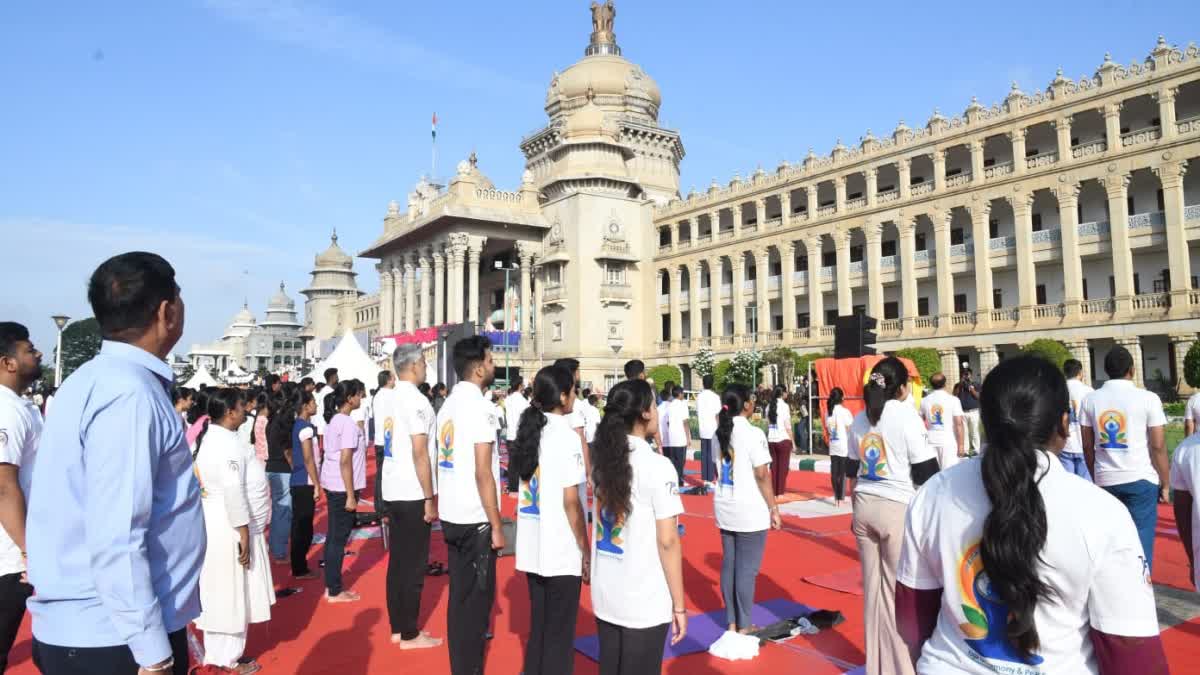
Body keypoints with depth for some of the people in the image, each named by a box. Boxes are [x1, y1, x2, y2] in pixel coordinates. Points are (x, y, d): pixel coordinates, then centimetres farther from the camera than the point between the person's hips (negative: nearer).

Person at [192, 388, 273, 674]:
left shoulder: (211, 438, 10)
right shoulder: (229, 443, -21)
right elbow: (233, 492, -24)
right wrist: (244, 533, -21)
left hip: (219, 526, 10)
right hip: (232, 529, -10)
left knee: (221, 593, 17)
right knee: (232, 593, 2)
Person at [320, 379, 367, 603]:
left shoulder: (333, 420, 9)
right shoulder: (348, 423, -18)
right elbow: (345, 461, -21)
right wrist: (351, 495, -19)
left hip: (331, 484, 9)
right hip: (342, 487, -9)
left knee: (333, 536, 16)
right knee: (339, 539, 1)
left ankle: (331, 586, 26)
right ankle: (335, 591, 11)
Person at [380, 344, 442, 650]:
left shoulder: (388, 399, 9)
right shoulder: (416, 400, -16)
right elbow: (420, 454, -18)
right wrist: (430, 498, -14)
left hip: (391, 490, 8)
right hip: (412, 493, -8)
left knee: (397, 561, 15)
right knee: (413, 565, 2)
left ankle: (397, 628, 24)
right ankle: (409, 634, 12)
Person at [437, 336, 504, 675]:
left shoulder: (448, 404, 10)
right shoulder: (477, 405, -16)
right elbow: (483, 474, -18)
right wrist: (497, 526, -13)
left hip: (451, 515, 8)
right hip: (475, 519, -8)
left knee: (459, 594, 17)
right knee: (477, 598, 3)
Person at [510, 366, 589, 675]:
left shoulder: (528, 430, 6)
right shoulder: (566, 436, -16)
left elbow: (526, 484, 10)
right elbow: (571, 502, -16)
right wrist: (585, 550, -7)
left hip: (532, 545, 7)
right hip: (562, 550, -7)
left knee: (538, 626, 20)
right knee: (560, 633, 7)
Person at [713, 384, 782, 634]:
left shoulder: (720, 433, 6)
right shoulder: (753, 433, -15)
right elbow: (762, 476, -16)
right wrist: (774, 509, -8)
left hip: (724, 508, 7)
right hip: (749, 511, -7)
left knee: (728, 565, 14)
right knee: (747, 570, 4)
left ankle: (731, 622, 24)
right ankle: (744, 627, 14)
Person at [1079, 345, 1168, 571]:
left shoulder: (1090, 400, 2)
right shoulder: (1148, 398, -7)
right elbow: (1158, 447, -8)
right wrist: (1165, 484, 2)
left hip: (1105, 480, 3)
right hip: (1140, 480, -3)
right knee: (1141, 541, 4)